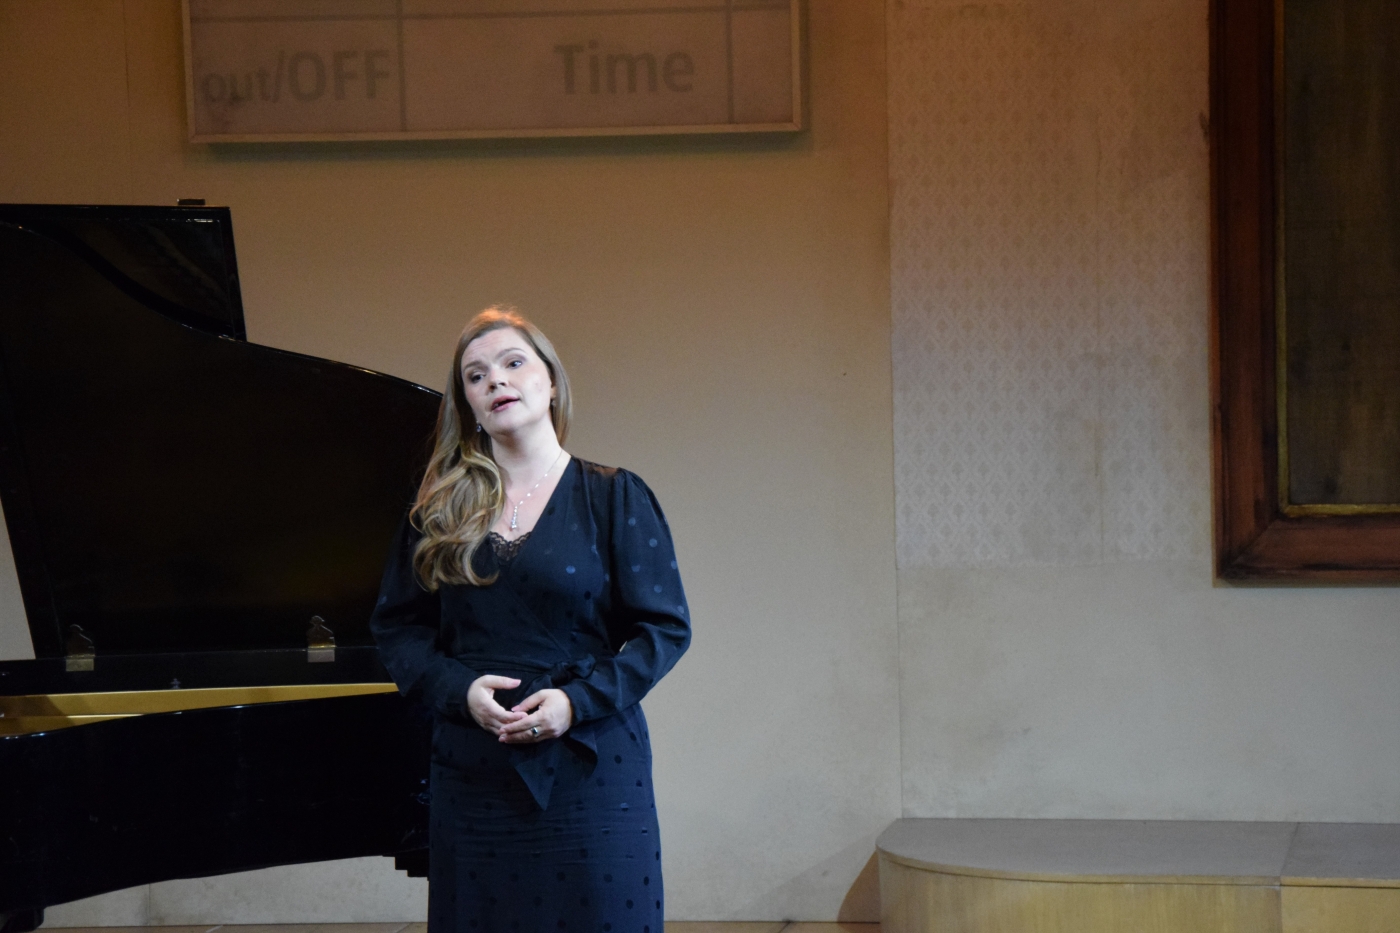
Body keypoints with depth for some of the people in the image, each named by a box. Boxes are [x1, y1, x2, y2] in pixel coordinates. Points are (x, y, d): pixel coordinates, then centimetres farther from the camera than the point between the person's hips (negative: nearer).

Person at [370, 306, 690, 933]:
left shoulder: (614, 498, 1)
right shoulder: (440, 511, 9)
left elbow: (666, 628, -1)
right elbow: (396, 628, 11)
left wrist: (579, 701, -14)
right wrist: (459, 688, -9)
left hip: (590, 770, -2)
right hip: (473, 778, 2)